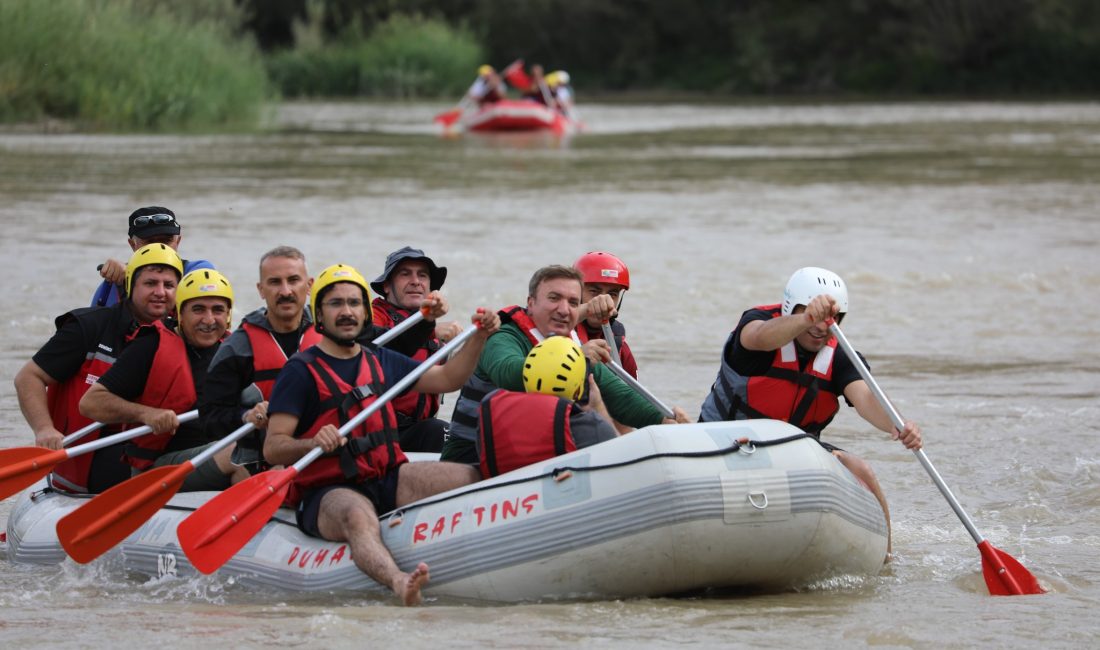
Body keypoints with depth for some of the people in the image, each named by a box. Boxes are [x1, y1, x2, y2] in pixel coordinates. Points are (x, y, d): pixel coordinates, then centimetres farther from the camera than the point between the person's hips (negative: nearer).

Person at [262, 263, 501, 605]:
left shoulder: (381, 361, 18)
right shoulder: (301, 371, -2)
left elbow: (447, 379, 26)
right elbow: (272, 448, -9)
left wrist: (478, 338, 12)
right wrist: (315, 443, -29)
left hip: (387, 480, 7)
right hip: (328, 492, -7)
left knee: (474, 478, -17)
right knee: (357, 517, -43)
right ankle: (398, 581, -72)